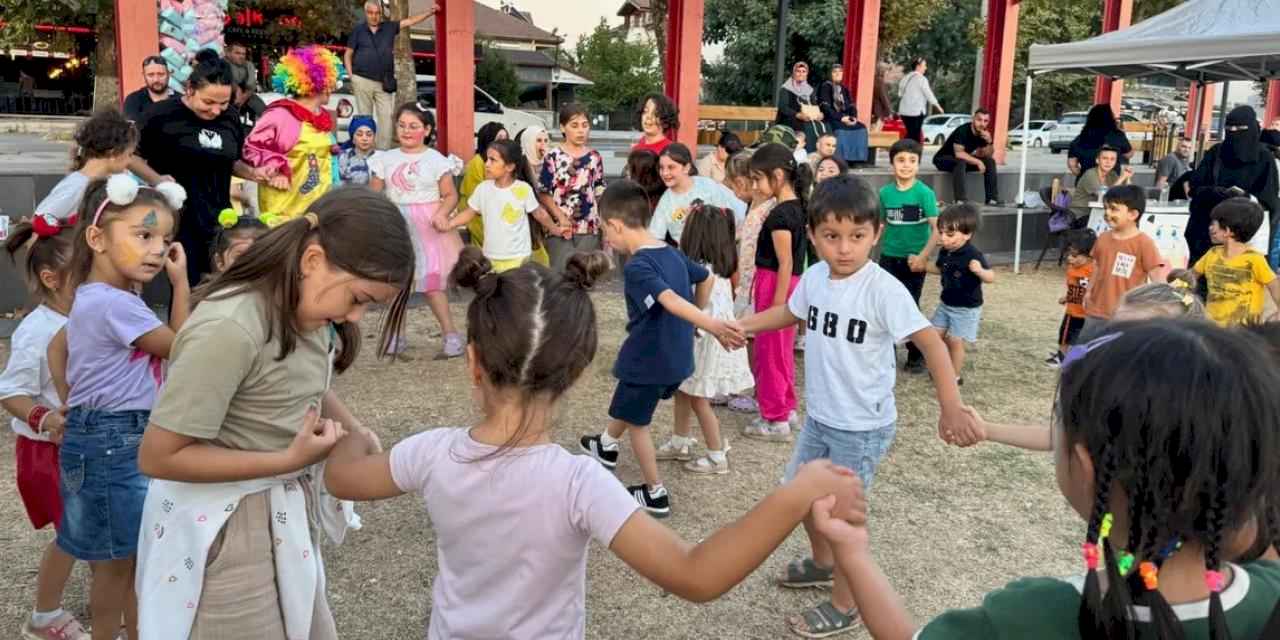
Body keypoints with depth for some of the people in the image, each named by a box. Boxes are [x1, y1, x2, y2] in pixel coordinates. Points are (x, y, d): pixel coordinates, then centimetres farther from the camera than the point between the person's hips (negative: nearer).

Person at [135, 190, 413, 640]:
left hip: (286, 517, 8)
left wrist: (354, 431, -6)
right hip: (227, 529, -8)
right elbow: (158, 456, -24)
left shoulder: (302, 306, -5)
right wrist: (289, 459, -25)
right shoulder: (229, 329, -29)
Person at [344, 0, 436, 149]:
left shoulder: (389, 27, 9)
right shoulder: (358, 29, 4)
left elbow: (410, 21, 11)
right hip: (362, 81, -2)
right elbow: (348, 55, 7)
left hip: (383, 83, 2)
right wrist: (351, 77, -2)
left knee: (386, 118, -4)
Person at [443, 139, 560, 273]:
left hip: (519, 257, -3)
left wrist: (556, 230, 7)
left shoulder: (523, 189, -13)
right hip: (491, 257, 4)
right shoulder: (483, 188, -4)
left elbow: (539, 214, 0)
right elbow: (469, 213, 6)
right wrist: (449, 224, -8)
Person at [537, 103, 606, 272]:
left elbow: (600, 194, 10)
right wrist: (561, 218, -13)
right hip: (560, 228, -3)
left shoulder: (595, 157, 6)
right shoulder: (553, 157, -4)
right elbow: (543, 194, -3)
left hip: (589, 228, 3)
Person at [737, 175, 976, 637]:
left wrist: (951, 408, -39)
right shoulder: (814, 277, -4)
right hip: (819, 416, 7)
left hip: (863, 426, -7)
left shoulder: (883, 289, -25)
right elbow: (791, 312, 17)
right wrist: (740, 325, 16)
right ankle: (822, 562, 51)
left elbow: (931, 342, -28)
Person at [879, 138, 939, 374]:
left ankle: (915, 357, 21)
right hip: (889, 258, 3)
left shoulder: (924, 193, -13)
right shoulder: (885, 192, -1)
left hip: (913, 260, -3)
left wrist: (923, 257, -22)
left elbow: (937, 229, -17)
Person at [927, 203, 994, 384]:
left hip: (966, 308, -7)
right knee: (936, 335, 11)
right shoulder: (944, 252, -4)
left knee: (955, 341, -3)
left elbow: (991, 278, -30)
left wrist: (979, 271, -50)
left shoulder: (973, 255, -26)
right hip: (946, 304, 7)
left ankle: (955, 375, 14)